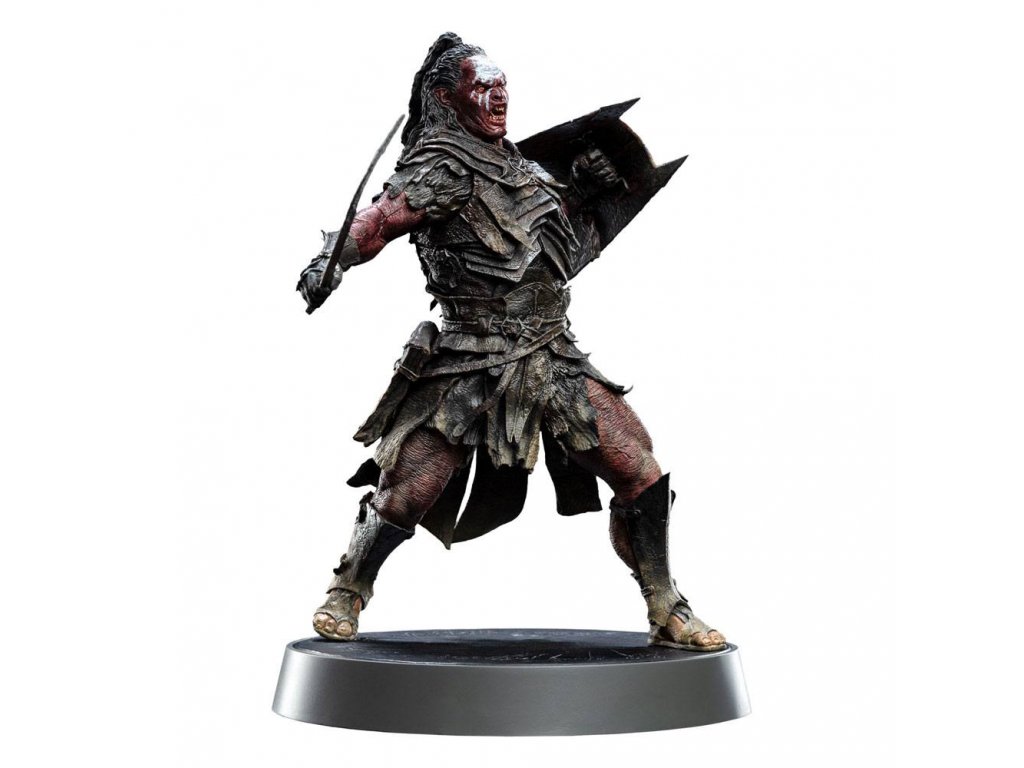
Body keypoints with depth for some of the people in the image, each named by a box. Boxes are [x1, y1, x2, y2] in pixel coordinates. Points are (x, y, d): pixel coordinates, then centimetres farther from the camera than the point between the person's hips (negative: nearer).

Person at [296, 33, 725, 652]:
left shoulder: (518, 165, 16)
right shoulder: (445, 167, -7)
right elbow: (386, 216, -25)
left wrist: (579, 194, 12)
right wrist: (333, 259, -42)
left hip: (554, 360, 6)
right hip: (469, 366, -6)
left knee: (642, 474, -1)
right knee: (405, 494, -6)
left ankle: (668, 613, 15)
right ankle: (349, 591, 24)